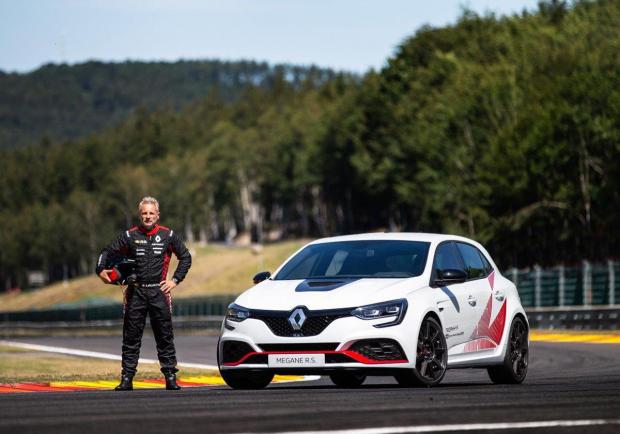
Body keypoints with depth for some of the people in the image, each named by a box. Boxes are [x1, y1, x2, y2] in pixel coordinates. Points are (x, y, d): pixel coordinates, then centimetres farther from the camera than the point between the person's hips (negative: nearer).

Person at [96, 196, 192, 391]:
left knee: (165, 337, 2)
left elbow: (185, 257, 14)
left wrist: (175, 280, 6)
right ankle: (127, 379, 3)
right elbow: (107, 252, 9)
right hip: (136, 292, 0)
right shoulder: (130, 236, 5)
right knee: (131, 338, 0)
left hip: (159, 292, 0)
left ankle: (170, 377, 6)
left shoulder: (167, 235, 6)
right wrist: (101, 270, -9)